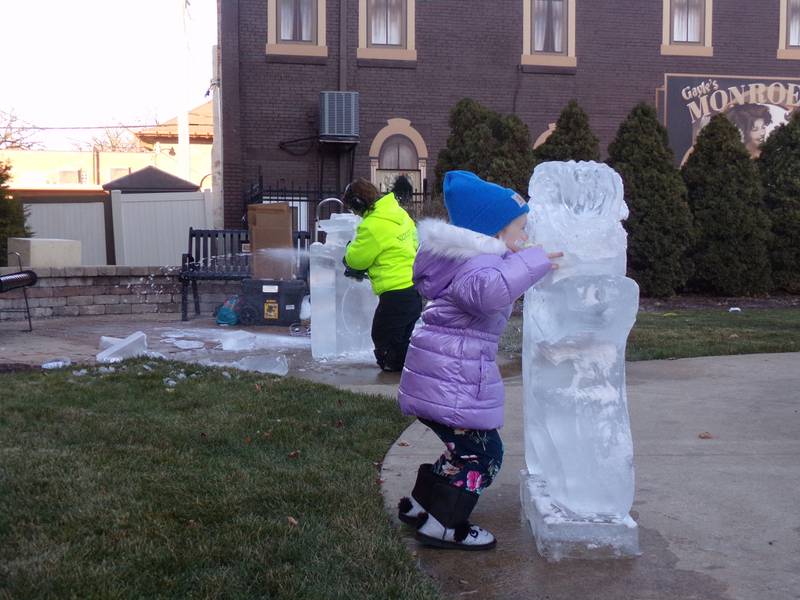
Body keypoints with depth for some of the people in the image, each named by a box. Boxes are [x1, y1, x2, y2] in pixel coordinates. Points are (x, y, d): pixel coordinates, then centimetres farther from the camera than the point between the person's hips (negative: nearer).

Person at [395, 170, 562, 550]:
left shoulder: (472, 259, 14)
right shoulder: (478, 265, -19)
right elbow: (491, 291, -43)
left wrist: (525, 262, 25)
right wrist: (532, 262, -32)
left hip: (440, 379, 11)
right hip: (452, 382, -11)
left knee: (464, 449, 22)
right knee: (481, 453, 1)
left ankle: (418, 505, 33)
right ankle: (441, 526, 11)